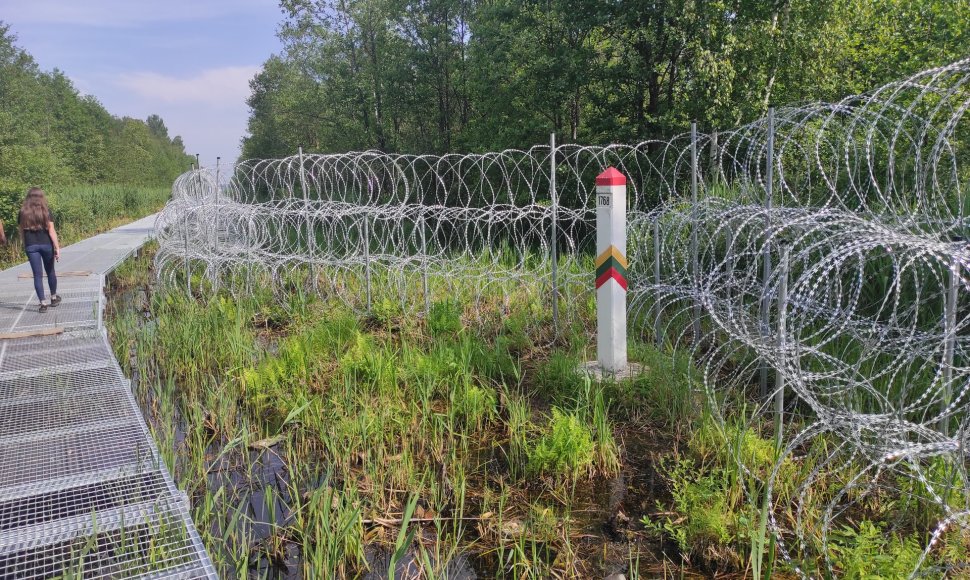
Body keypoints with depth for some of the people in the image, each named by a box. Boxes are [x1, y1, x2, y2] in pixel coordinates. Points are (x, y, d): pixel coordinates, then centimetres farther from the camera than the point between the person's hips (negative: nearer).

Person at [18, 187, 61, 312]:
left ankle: (43, 303, 1)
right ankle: (54, 298, 30)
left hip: (31, 246, 1)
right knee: (50, 272, 16)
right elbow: (51, 231, -9)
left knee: (37, 275, 3)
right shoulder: (46, 211, -5)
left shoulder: (23, 212, 2)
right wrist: (57, 248, -9)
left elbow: (22, 231, 4)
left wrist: (25, 247, 14)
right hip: (46, 244, -1)